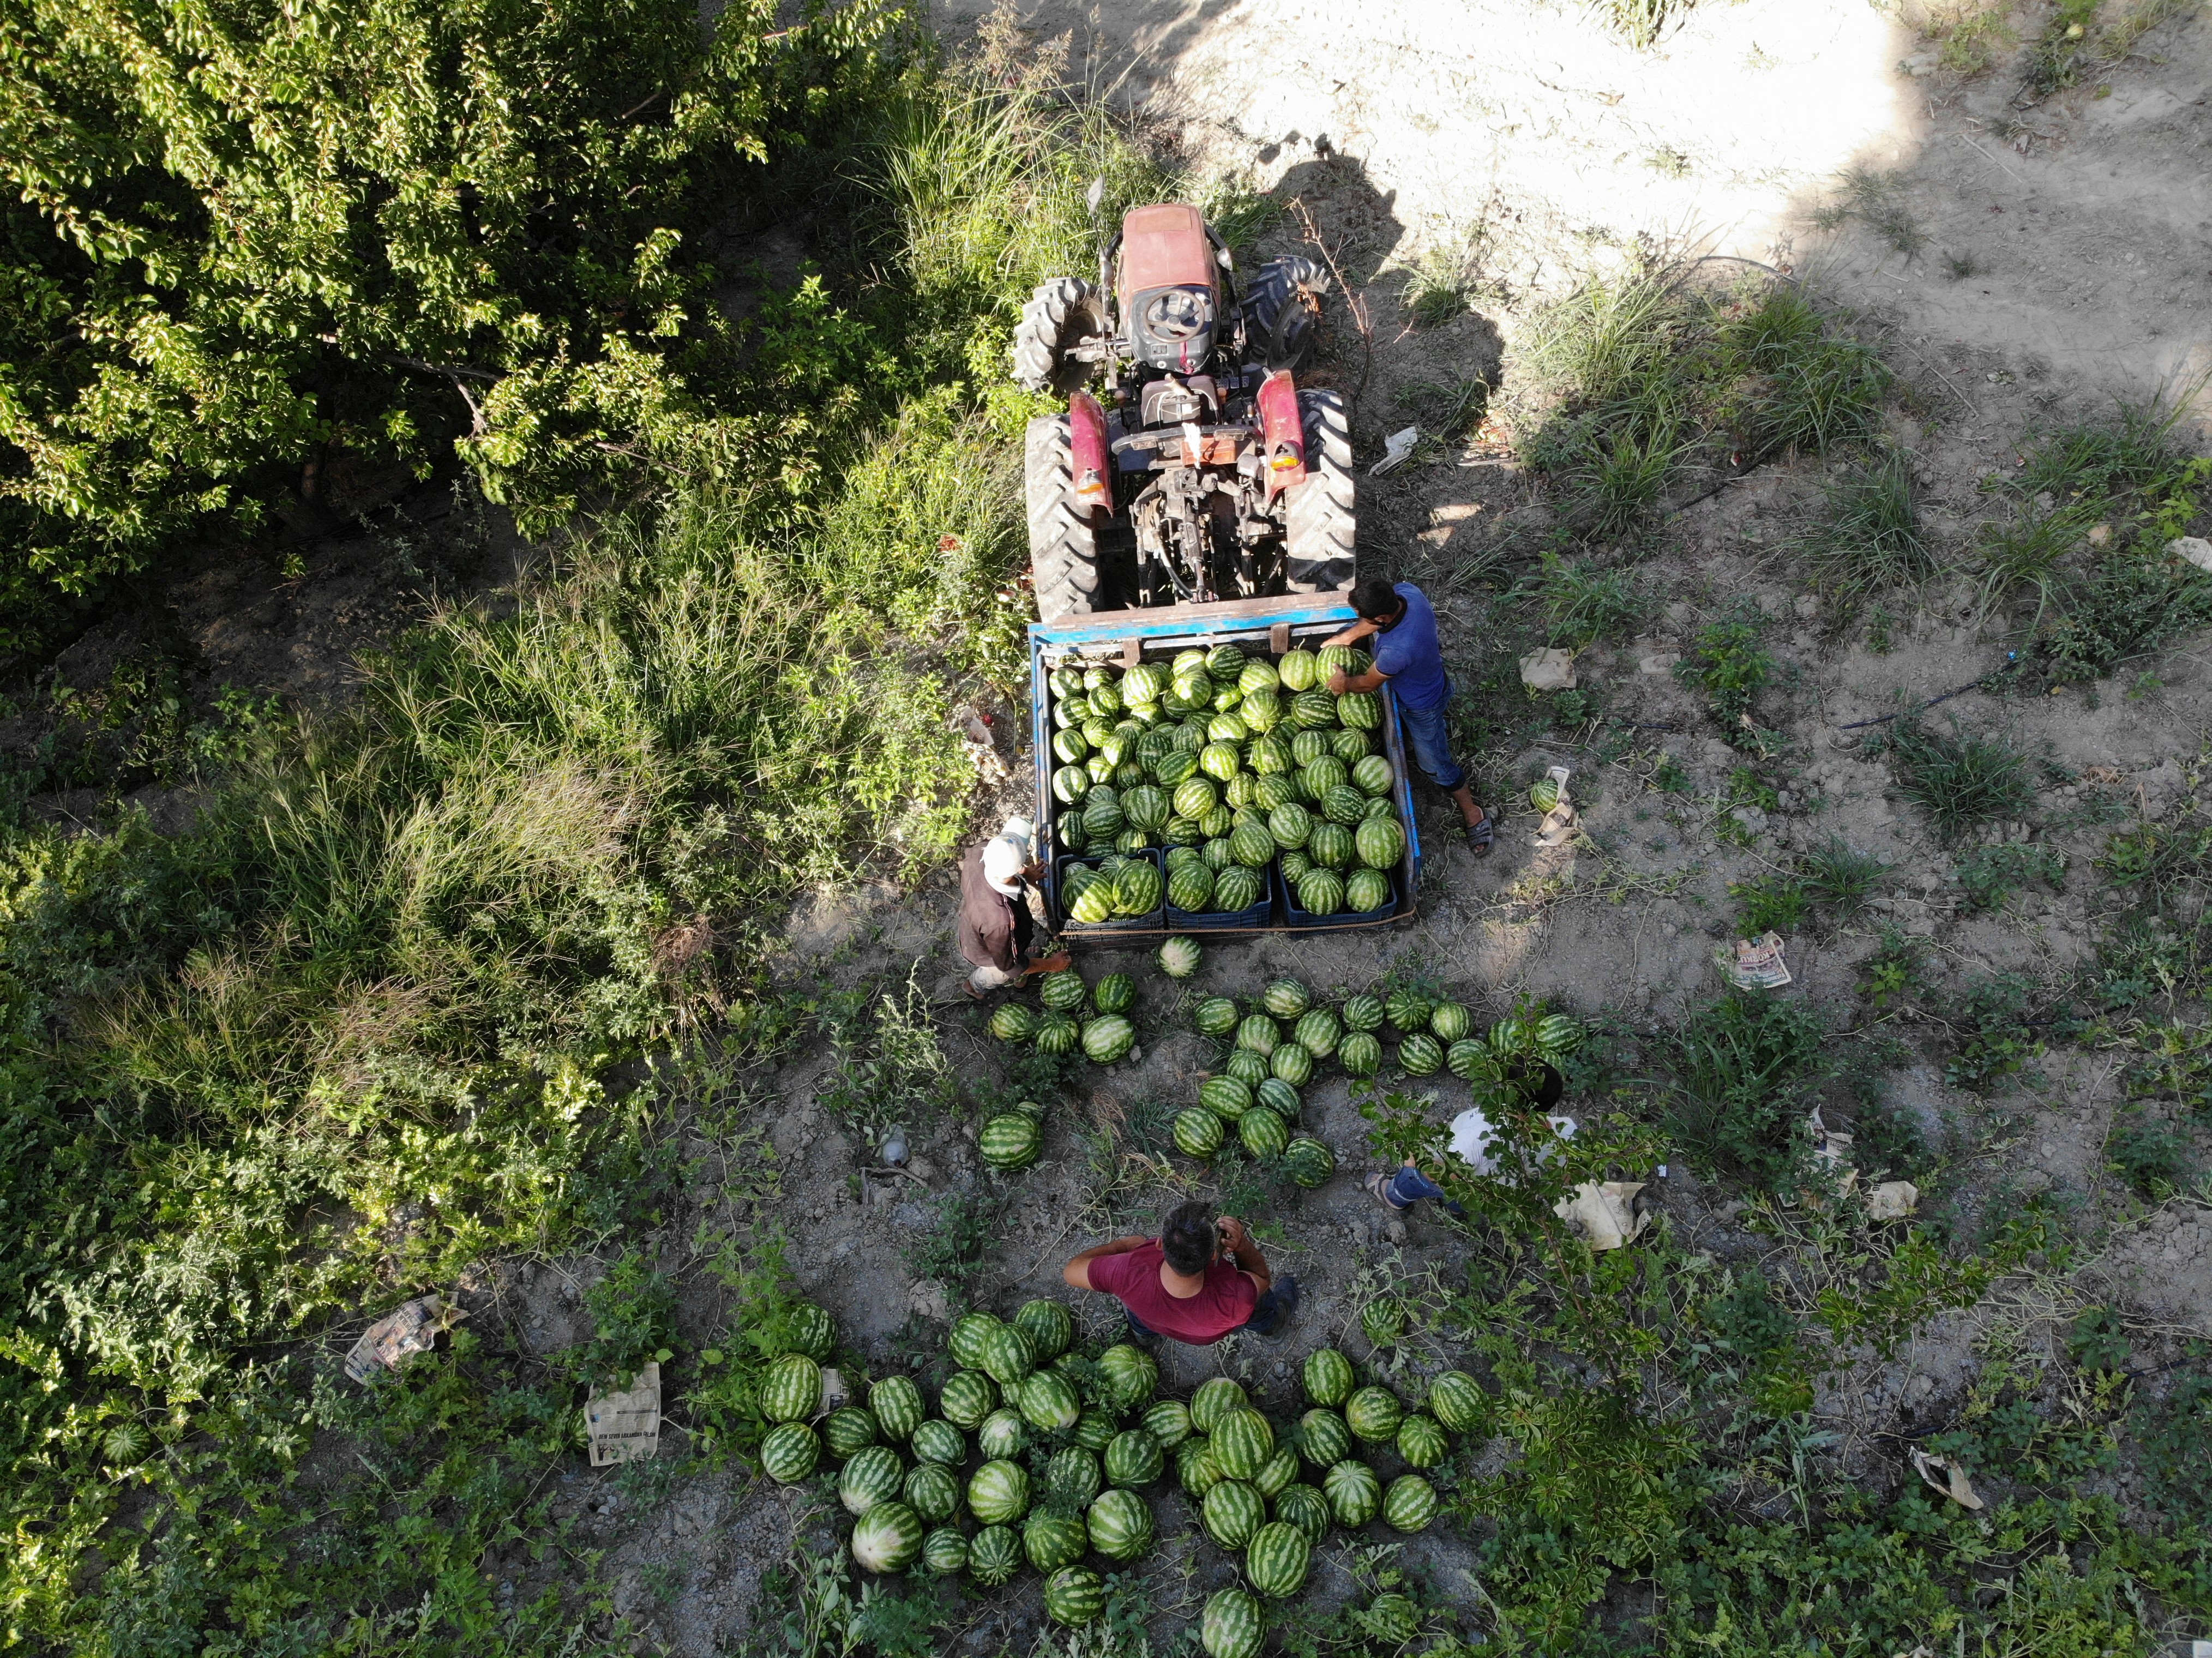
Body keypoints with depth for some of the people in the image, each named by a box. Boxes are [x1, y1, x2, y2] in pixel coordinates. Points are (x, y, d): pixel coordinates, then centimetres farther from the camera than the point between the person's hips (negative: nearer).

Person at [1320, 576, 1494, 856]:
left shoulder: (1397, 650, -47)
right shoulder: (1406, 591, -28)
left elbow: (1369, 683, -24)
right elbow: (1376, 619, -2)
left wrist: (1344, 683, -5)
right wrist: (1347, 636, 0)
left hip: (1421, 704, -7)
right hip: (1431, 675, 8)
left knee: (1435, 765, 11)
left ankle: (1474, 816, 30)